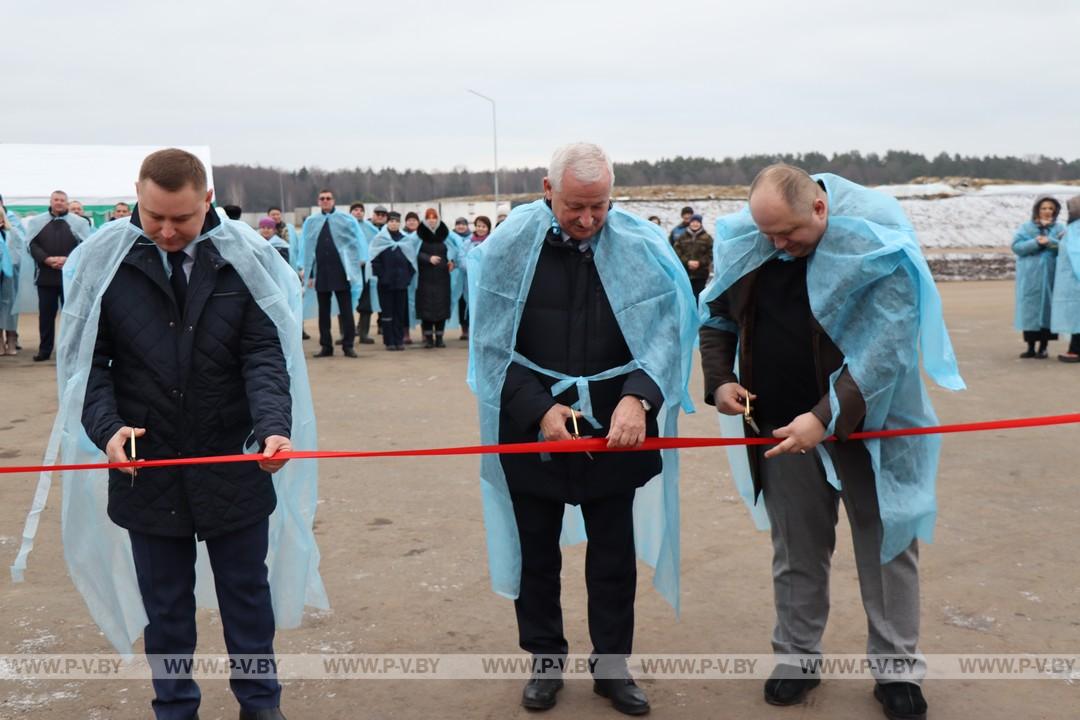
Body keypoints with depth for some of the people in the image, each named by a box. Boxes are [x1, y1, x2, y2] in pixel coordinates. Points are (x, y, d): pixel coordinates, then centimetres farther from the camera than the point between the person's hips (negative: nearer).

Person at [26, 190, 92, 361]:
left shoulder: (79, 222, 3)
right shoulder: (37, 221, 7)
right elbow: (32, 244, 1)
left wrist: (68, 259, -15)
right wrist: (47, 259, -14)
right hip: (45, 276, 2)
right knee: (46, 314, 6)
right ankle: (44, 350, 13)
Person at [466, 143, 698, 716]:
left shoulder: (641, 246, -9)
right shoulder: (510, 245, -9)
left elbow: (667, 329, -10)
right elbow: (493, 343, -6)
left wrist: (637, 396, -27)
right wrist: (539, 410, -15)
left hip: (614, 425, 0)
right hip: (531, 423, 0)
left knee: (615, 553, 10)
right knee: (537, 551, 13)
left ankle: (612, 666, 28)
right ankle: (545, 662, 31)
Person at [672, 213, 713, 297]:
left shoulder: (707, 238, 5)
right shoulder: (682, 237, 9)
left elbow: (710, 254, -1)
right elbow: (677, 252, 0)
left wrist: (699, 263, -16)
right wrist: (687, 262, -14)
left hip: (701, 273, -2)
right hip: (685, 272, 2)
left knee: (698, 296, -1)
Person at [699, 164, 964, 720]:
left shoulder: (875, 245, -17)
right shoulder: (746, 242, -3)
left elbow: (886, 345, -23)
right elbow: (718, 315, 12)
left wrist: (827, 416, -29)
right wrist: (719, 380, -3)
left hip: (866, 424, -3)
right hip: (781, 424, 3)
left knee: (886, 546, 7)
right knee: (795, 547, 12)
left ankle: (897, 669, 21)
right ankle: (796, 656, 26)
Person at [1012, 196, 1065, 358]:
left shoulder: (1059, 228, 7)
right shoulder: (1026, 227, 6)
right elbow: (1016, 246, -6)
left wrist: (1050, 242, -20)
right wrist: (1035, 243, -19)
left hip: (1050, 276, 0)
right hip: (1030, 276, 0)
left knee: (1047, 308, 1)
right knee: (1030, 310, 1)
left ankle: (1043, 348, 9)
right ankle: (1030, 347, 9)